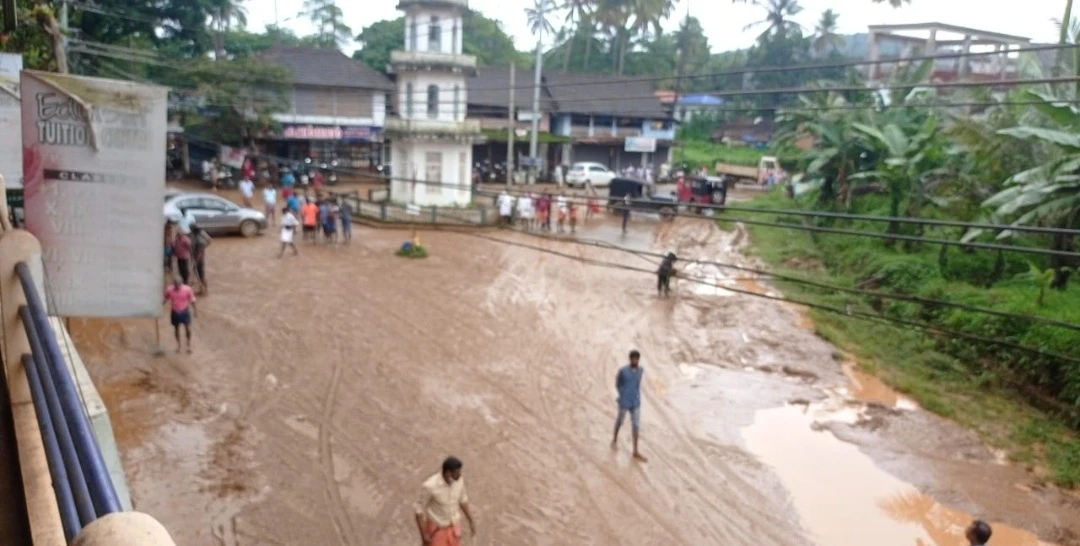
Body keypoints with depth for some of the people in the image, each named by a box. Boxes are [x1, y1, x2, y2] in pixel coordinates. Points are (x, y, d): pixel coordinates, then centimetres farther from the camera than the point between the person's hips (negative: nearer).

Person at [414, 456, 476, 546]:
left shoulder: (459, 480, -16)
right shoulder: (429, 486, -33)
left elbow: (462, 499, 3)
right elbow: (419, 510, -19)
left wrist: (471, 521, 10)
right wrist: (423, 535, -17)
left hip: (453, 526, 5)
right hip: (436, 528, -5)